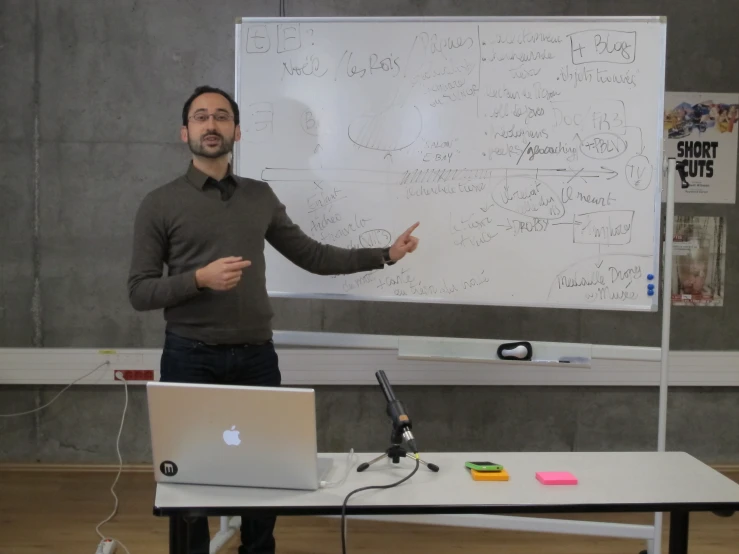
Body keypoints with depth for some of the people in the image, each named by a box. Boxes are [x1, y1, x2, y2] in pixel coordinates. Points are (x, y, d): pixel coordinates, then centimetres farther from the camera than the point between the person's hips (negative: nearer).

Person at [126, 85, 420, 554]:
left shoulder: (261, 197, 9)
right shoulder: (161, 204, -1)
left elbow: (313, 256, 12)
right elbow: (140, 292, -3)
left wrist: (385, 255, 8)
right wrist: (199, 278, -20)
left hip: (257, 355, 3)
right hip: (192, 358, -2)